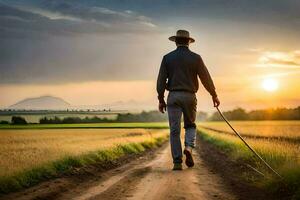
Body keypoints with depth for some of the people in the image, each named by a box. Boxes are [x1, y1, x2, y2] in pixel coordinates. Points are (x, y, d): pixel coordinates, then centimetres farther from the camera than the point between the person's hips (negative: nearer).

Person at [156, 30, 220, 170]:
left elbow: (161, 80, 0)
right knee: (190, 125, 19)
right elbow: (206, 78, 3)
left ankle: (177, 162, -2)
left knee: (175, 131, 2)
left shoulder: (167, 58, 2)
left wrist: (161, 99, 8)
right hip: (189, 97, 0)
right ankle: (189, 148, -8)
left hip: (173, 96, 0)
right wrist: (214, 95, 14)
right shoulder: (195, 58, 1)